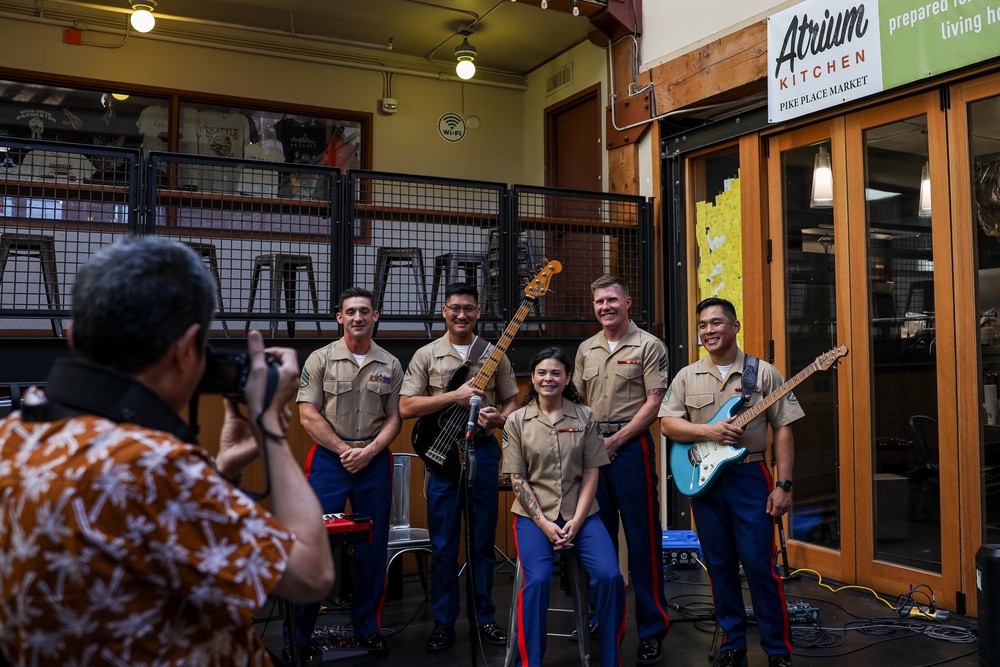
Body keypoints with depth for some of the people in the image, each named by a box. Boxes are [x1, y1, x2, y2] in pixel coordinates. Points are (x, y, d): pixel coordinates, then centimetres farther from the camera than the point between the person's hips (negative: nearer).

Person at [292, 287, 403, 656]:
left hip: (375, 460, 2)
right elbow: (308, 415, -4)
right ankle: (298, 634, 10)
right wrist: (345, 450, -9)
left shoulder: (390, 365, 8)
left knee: (373, 549, 8)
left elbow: (394, 418, 6)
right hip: (329, 459, -2)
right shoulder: (321, 359, 1)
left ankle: (367, 628, 22)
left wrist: (368, 452, -9)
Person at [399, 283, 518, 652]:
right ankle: (443, 623, 17)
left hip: (484, 452, 1)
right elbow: (406, 407, -5)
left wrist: (501, 418, -12)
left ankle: (483, 618, 23)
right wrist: (454, 396, -15)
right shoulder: (426, 355, 2)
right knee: (443, 545, 4)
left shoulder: (495, 355, 7)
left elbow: (512, 400, 11)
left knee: (483, 542, 9)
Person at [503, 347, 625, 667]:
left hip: (580, 513, 1)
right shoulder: (517, 421, 3)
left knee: (609, 576, -19)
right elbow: (518, 479, 0)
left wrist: (576, 522, -9)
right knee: (537, 580, -25)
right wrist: (544, 524, -11)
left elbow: (591, 472, 3)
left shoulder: (584, 416, 6)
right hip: (533, 514, -1)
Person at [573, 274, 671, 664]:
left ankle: (652, 630, 8)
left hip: (631, 446, -5)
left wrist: (613, 441, -12)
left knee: (642, 540, -2)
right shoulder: (586, 350, 14)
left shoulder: (648, 346, -2)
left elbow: (653, 403, -8)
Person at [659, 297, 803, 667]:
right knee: (720, 567, 10)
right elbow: (667, 424, 2)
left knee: (759, 566, -3)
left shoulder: (764, 372, -1)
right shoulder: (686, 376, 6)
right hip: (704, 478, 3)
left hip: (750, 477, -3)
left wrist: (783, 484, -8)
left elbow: (782, 430, -2)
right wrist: (708, 431, -14)